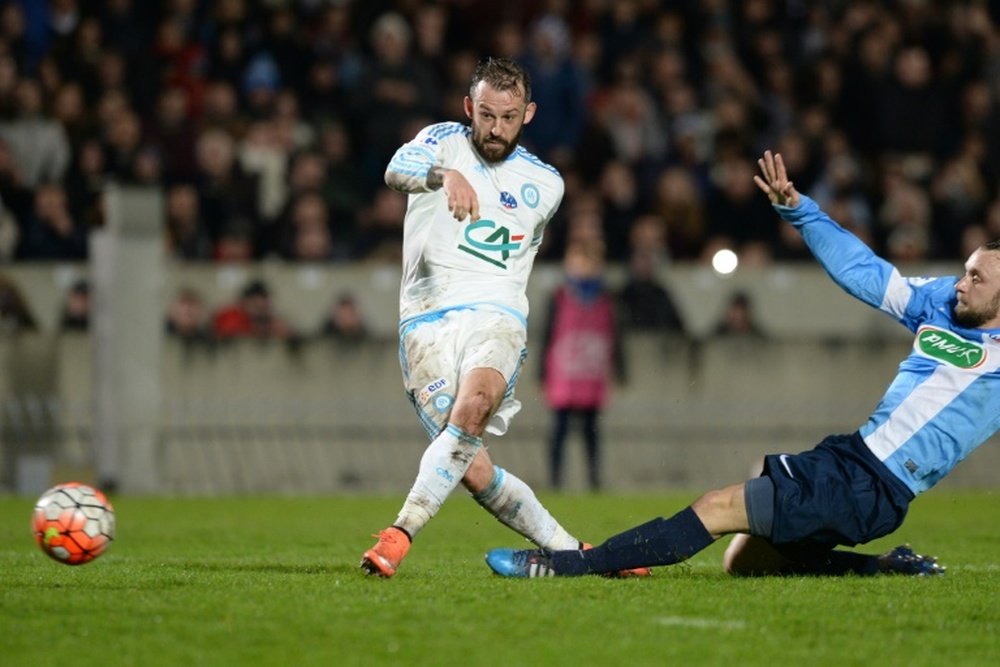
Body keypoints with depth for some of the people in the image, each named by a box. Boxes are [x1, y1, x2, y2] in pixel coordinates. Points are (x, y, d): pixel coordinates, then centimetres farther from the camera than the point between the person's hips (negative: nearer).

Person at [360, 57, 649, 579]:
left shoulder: (545, 184, 15)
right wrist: (445, 175, -38)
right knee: (474, 472, -13)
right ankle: (569, 551, 3)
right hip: (426, 319, -1)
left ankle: (400, 534, -36)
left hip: (494, 314, 1)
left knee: (473, 406, -33)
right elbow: (398, 169, -19)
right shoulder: (444, 141, 6)